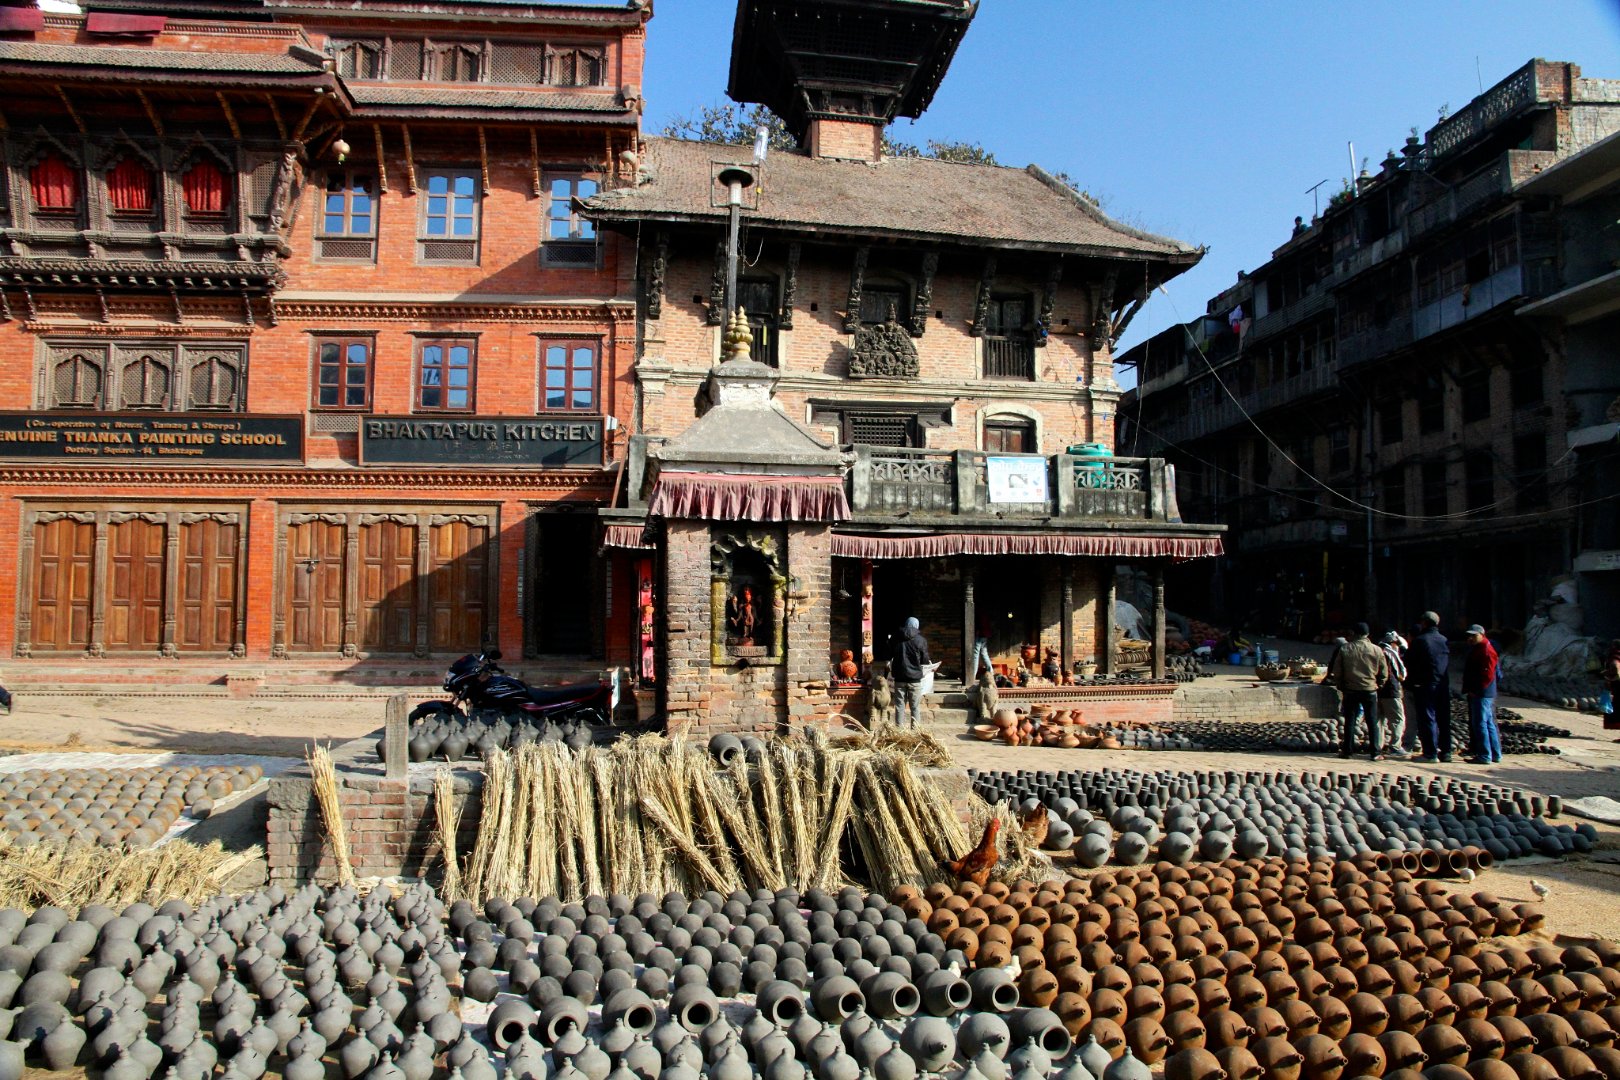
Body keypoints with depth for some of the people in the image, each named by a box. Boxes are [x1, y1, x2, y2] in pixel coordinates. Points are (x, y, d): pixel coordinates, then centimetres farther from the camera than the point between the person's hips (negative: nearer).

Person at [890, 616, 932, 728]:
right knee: (915, 707, 5)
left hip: (899, 677, 2)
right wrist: (929, 663, 20)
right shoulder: (921, 640, -6)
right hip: (914, 677, -2)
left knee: (900, 706, 7)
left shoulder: (896, 638, 2)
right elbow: (925, 660, -1)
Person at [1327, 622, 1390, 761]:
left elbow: (1336, 672, 0)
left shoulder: (1344, 649, -3)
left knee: (1349, 721, 8)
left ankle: (1347, 750, 9)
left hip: (1350, 690, 0)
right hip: (1370, 690, 0)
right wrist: (1378, 685, 17)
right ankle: (1375, 752, 5)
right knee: (1372, 722, 6)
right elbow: (1384, 673, 2)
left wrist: (1341, 686, 14)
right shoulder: (1377, 650, -4)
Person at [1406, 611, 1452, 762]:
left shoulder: (1419, 641, -10)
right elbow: (1448, 663, 13)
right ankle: (1446, 751, 17)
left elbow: (1410, 663, -8)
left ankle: (1430, 753, -3)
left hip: (1425, 686, -5)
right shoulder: (1444, 640, 7)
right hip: (1444, 686, 6)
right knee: (1443, 719, 12)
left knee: (1427, 719, -2)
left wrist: (1410, 684, 3)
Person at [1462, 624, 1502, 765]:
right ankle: (1495, 754, 19)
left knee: (1480, 724, -8)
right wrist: (1468, 689, 17)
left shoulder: (1486, 651, -13)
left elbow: (1488, 675, -19)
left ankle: (1485, 756, -5)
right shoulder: (1475, 649, 19)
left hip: (1482, 694, -10)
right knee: (1488, 724, 13)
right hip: (1475, 693, 10)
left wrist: (1476, 690, -18)